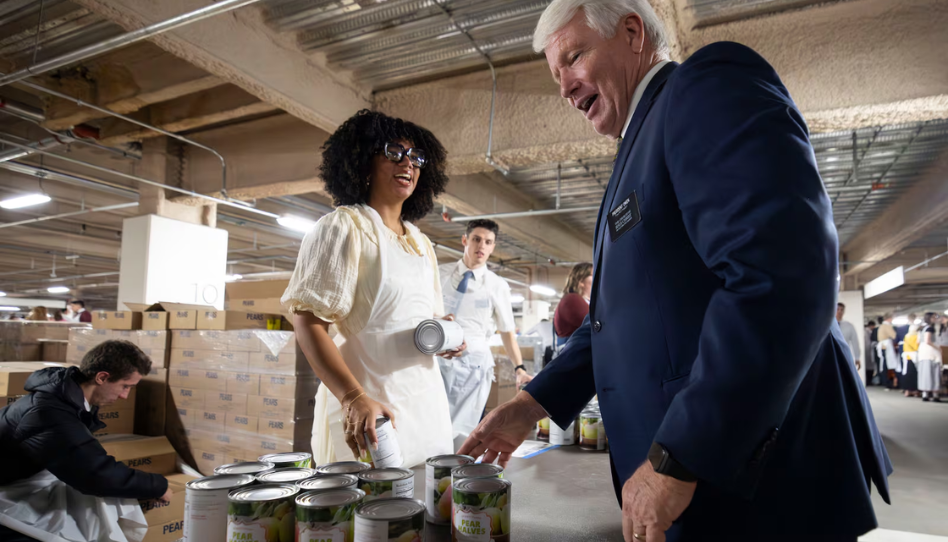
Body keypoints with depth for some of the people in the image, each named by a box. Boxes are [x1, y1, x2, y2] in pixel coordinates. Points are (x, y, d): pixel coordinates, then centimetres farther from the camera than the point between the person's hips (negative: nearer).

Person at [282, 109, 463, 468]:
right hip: (367, 412, -7)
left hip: (426, 406, 7)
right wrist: (354, 397, -27)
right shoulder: (343, 227, -6)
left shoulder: (421, 243, 15)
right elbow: (307, 322, -15)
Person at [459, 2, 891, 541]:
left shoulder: (710, 82, -12)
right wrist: (531, 404, 9)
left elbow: (784, 276, -27)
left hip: (752, 476, -9)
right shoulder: (641, 149, 17)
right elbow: (624, 314, 16)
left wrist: (675, 459, -23)